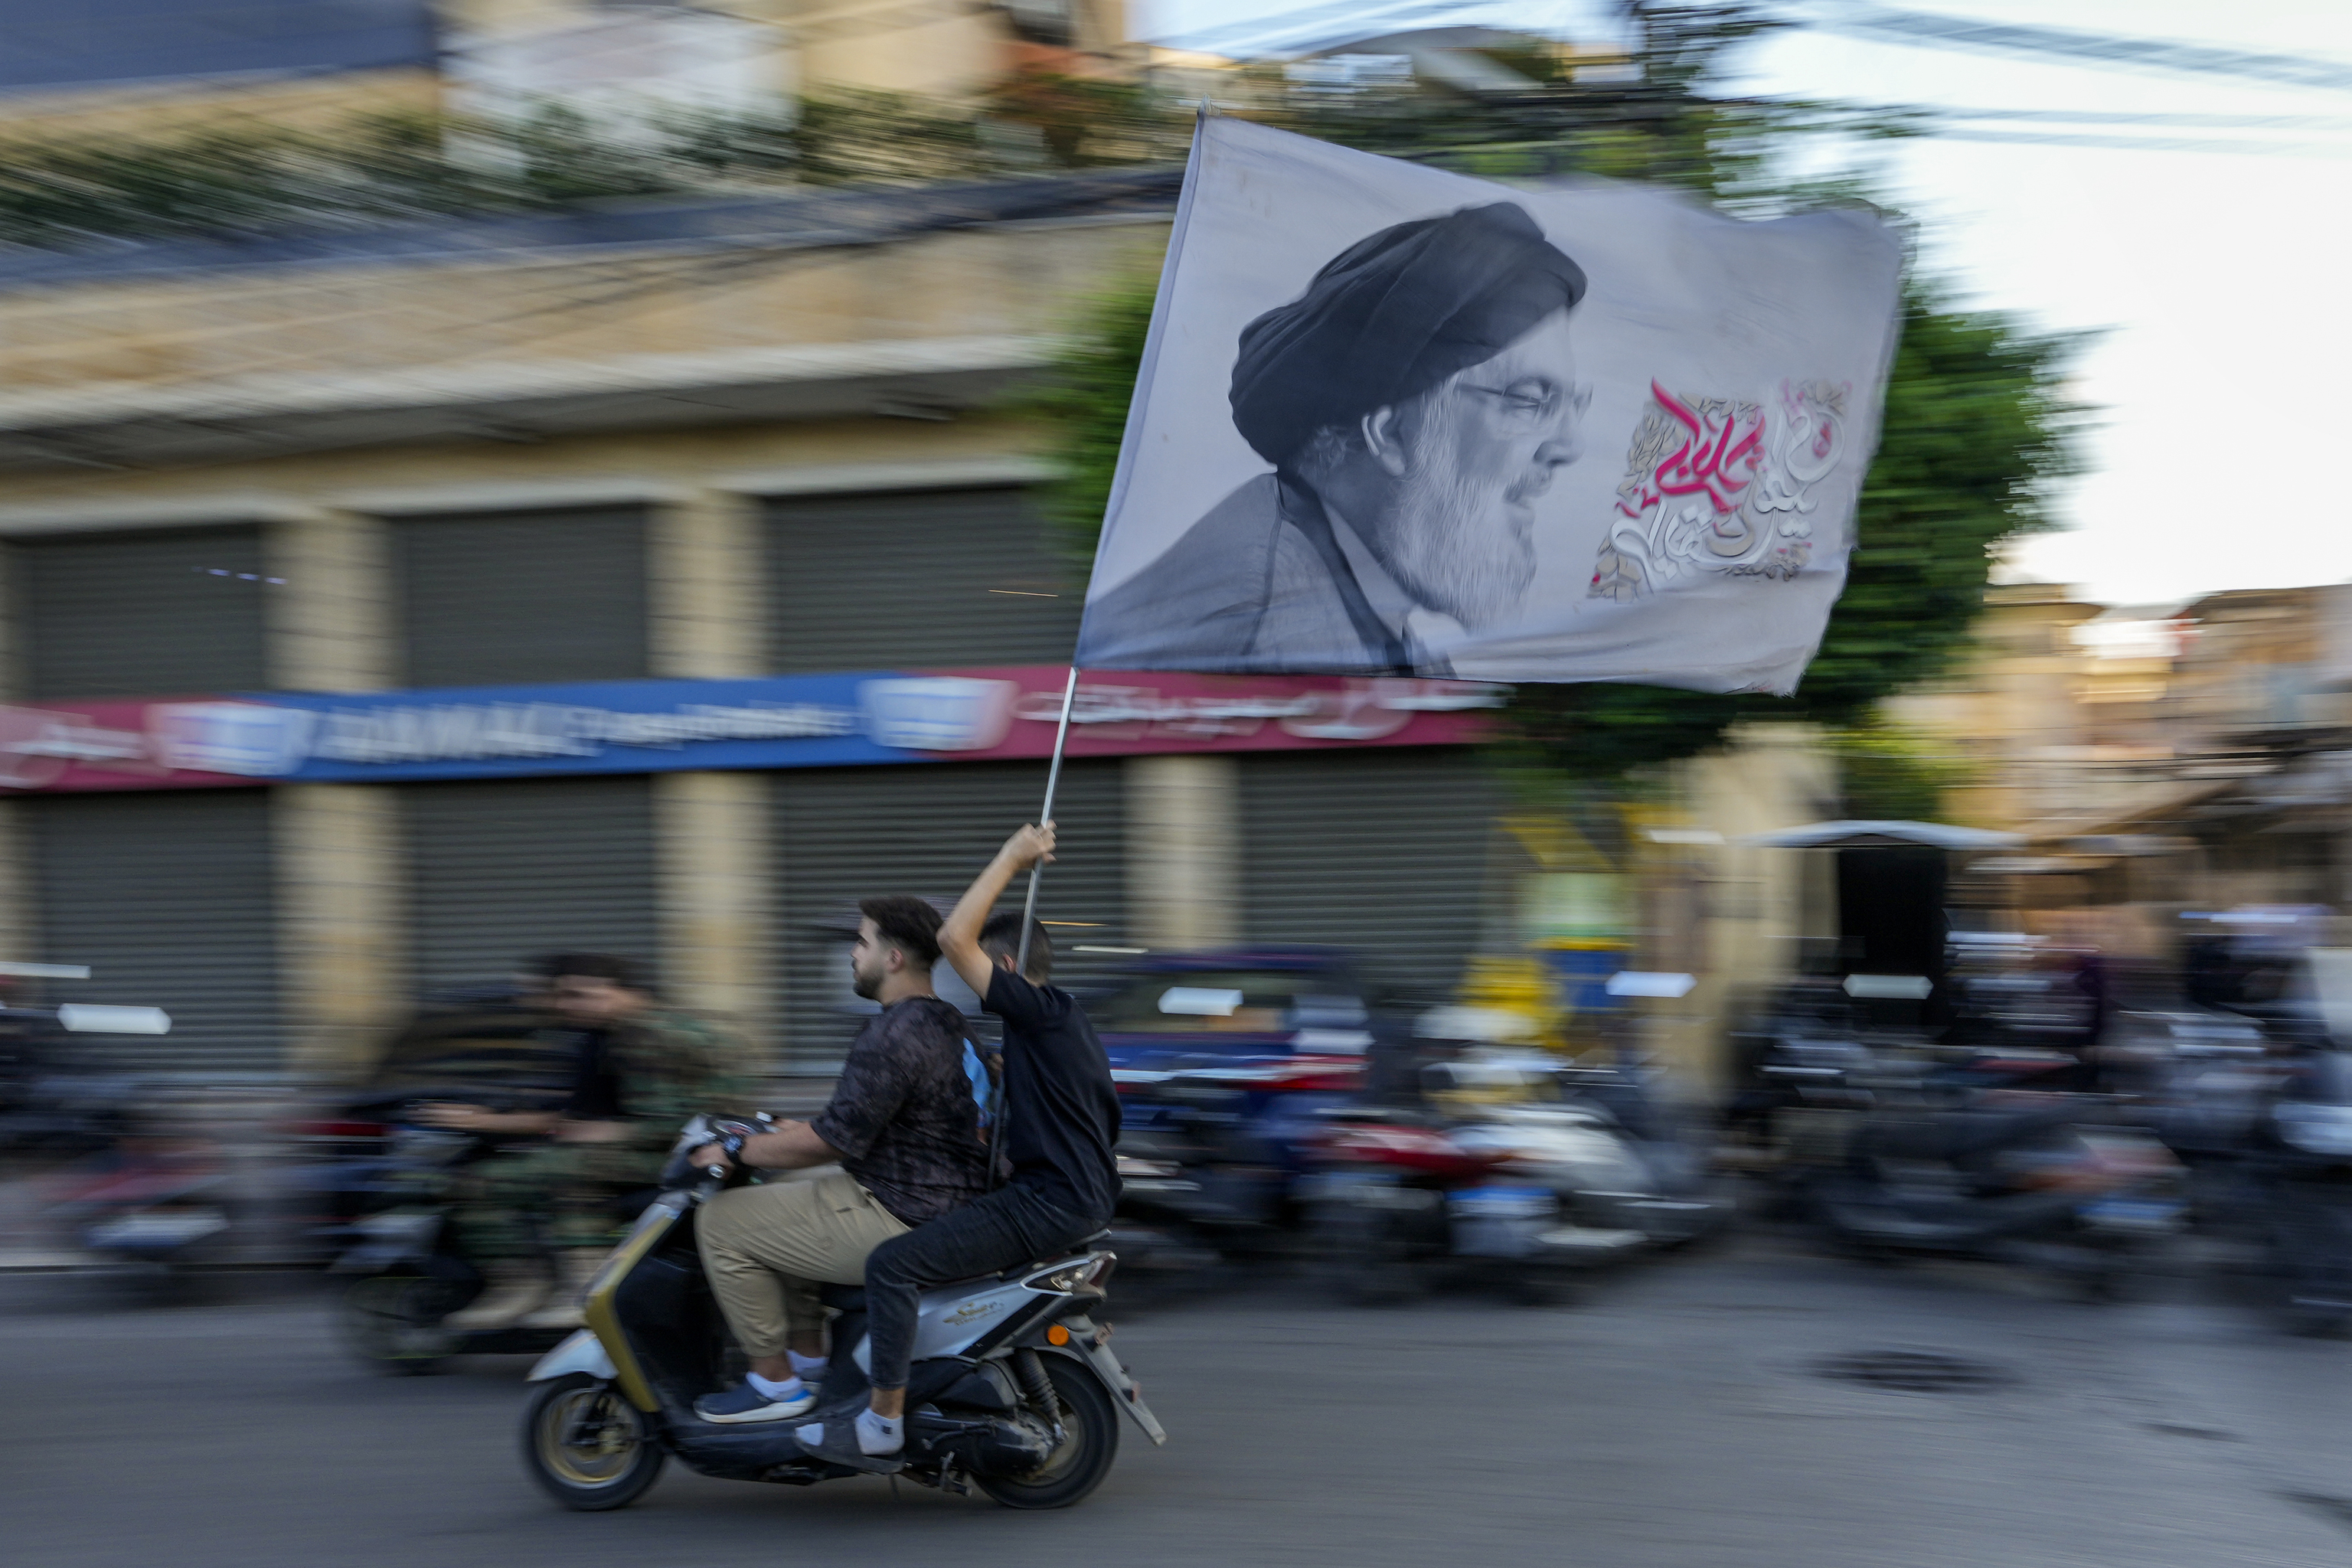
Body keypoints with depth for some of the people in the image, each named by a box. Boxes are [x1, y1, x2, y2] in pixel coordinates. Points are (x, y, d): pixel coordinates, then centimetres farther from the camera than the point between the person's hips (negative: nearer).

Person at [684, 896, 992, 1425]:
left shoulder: (892, 1036, -22)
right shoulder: (938, 1021, 11)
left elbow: (832, 1140, -21)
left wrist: (738, 1149, -10)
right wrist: (796, 1131, 22)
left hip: (899, 1219, -11)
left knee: (724, 1222, -3)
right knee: (780, 1204, 28)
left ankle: (775, 1383, 4)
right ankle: (809, 1357, 30)